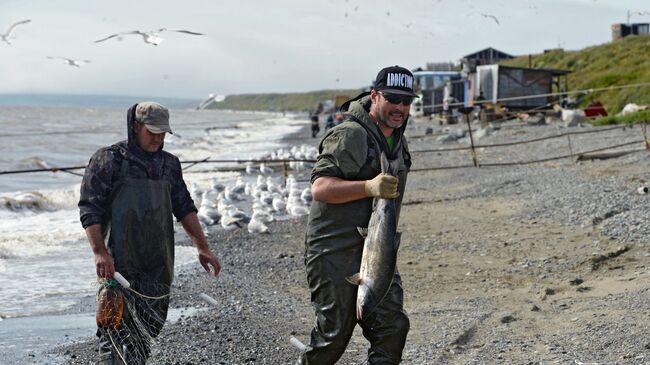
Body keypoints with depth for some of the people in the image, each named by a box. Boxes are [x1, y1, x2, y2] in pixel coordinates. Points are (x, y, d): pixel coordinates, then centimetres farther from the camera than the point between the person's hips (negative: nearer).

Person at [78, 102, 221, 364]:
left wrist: (203, 248, 10)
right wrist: (99, 252, -21)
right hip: (118, 264, -5)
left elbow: (185, 208, 18)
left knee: (147, 332, 8)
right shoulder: (108, 160, -4)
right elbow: (89, 209, -9)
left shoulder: (169, 164, 14)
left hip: (158, 265, 5)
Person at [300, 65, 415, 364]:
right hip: (334, 253, -8)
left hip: (375, 252, 8)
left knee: (393, 326, -3)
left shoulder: (398, 141, 14)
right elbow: (319, 188, -24)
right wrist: (369, 187, -36)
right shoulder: (350, 136, -15)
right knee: (334, 334, -1)